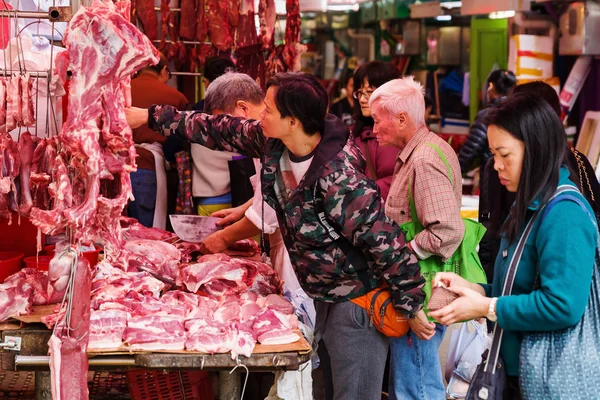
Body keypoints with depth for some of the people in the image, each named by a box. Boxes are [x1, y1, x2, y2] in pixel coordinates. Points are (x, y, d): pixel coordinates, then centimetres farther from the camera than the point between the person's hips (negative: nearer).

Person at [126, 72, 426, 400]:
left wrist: (412, 308, -21)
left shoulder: (339, 179, -32)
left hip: (356, 301, -9)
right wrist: (150, 117, 12)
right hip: (323, 295, 9)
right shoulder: (273, 142, -6)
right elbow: (221, 132, 8)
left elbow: (386, 243, -28)